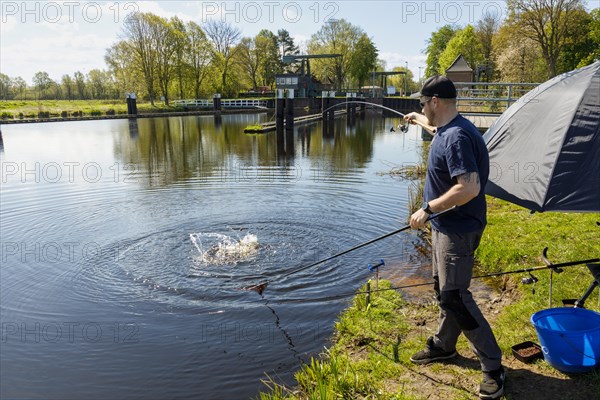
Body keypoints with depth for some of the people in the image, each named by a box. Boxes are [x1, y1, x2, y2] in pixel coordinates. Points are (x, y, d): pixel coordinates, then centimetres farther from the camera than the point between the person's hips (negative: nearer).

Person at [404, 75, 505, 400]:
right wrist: (419, 120, 50)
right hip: (446, 226, 11)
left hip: (457, 229, -11)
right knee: (444, 290, 20)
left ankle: (493, 366, 9)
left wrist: (428, 209, -25)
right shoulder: (449, 128, 7)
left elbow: (469, 188, -33)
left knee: (454, 297, -6)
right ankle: (444, 345, 38)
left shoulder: (457, 137, -25)